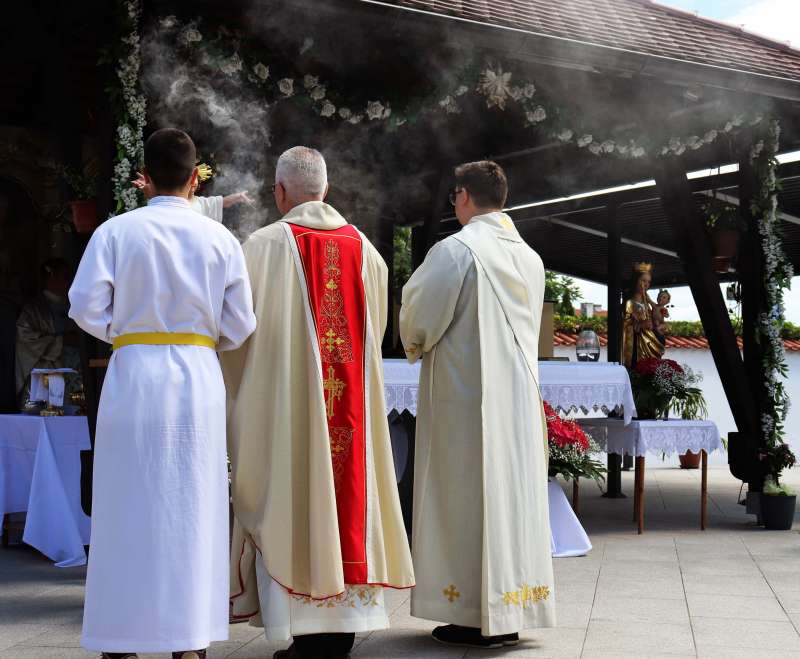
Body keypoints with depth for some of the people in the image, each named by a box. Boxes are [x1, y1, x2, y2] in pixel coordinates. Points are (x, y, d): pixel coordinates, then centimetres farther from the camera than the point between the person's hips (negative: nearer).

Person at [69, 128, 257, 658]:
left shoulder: (116, 231, -2)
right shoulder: (221, 238, 3)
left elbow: (86, 307, -6)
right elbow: (241, 326, 2)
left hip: (134, 377, -1)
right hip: (199, 380, 1)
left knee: (130, 508, 6)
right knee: (192, 509, 7)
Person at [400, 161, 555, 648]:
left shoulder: (455, 249, -12)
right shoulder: (530, 257, 9)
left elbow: (419, 321, -11)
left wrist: (416, 347, 12)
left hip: (464, 396, -7)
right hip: (519, 393, 7)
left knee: (467, 498, -1)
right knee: (514, 492, 9)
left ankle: (475, 617, 1)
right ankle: (510, 613, 14)